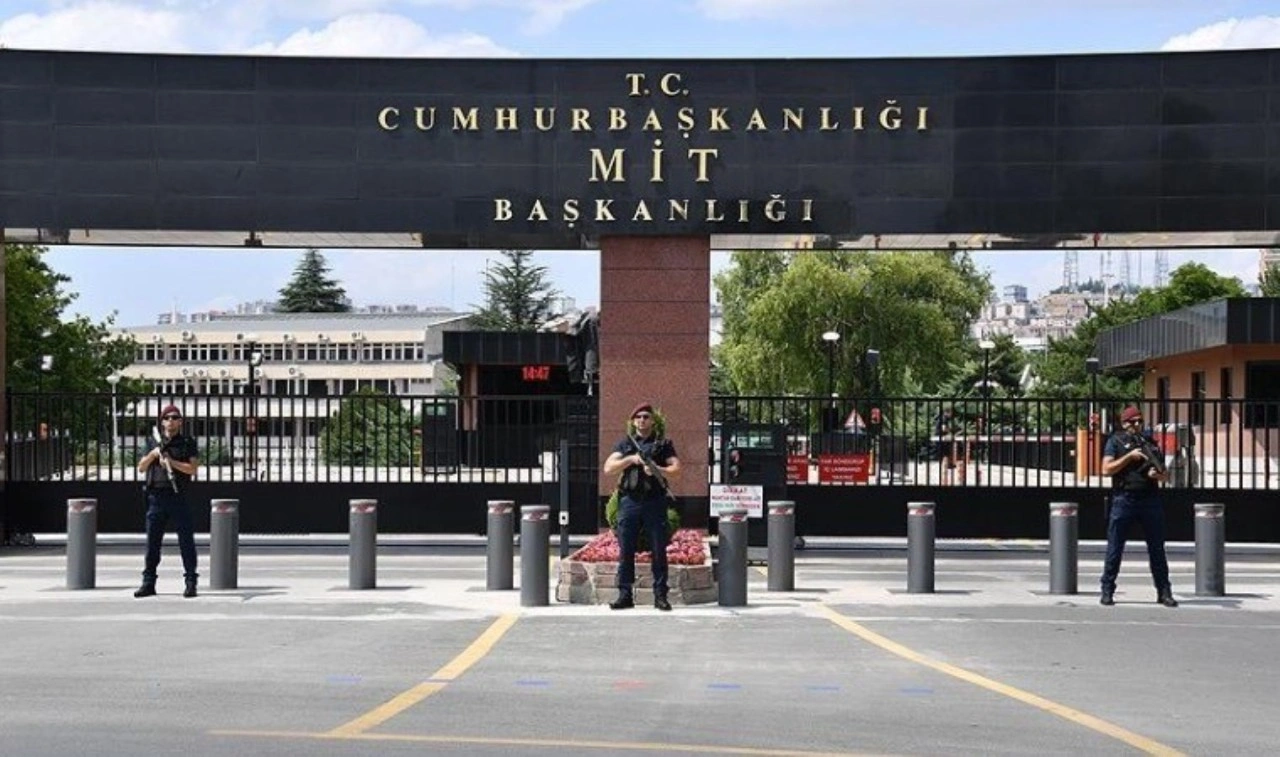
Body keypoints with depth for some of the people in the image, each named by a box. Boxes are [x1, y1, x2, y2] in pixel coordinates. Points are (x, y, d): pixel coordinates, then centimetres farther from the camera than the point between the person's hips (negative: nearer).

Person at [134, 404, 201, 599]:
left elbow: (192, 468, -5)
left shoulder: (187, 443, 6)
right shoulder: (153, 443, 15)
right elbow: (141, 468, 10)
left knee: (186, 540, -3)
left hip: (178, 496, -3)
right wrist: (153, 454, -6)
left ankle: (191, 582, 0)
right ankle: (148, 583, 10)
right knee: (152, 541, 4)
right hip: (156, 497, 3)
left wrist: (171, 462, -14)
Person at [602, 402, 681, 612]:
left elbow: (676, 467, 1)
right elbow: (608, 468, 3)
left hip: (655, 502, -1)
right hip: (629, 501, 1)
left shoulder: (663, 444, 11)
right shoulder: (624, 444, 14)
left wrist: (658, 470, -17)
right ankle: (625, 595, 6)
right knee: (626, 551, 1)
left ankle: (660, 596, 4)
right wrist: (630, 459, -10)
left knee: (659, 551, -1)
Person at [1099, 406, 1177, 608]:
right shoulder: (1116, 441, 7)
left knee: (1157, 548, 4)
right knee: (1115, 548, -1)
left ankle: (1164, 591, 8)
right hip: (1124, 499, -3)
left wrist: (1157, 474, -5)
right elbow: (1106, 469, -5)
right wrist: (1130, 456, -12)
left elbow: (1164, 474, 18)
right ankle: (1107, 590, 5)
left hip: (1150, 500, 3)